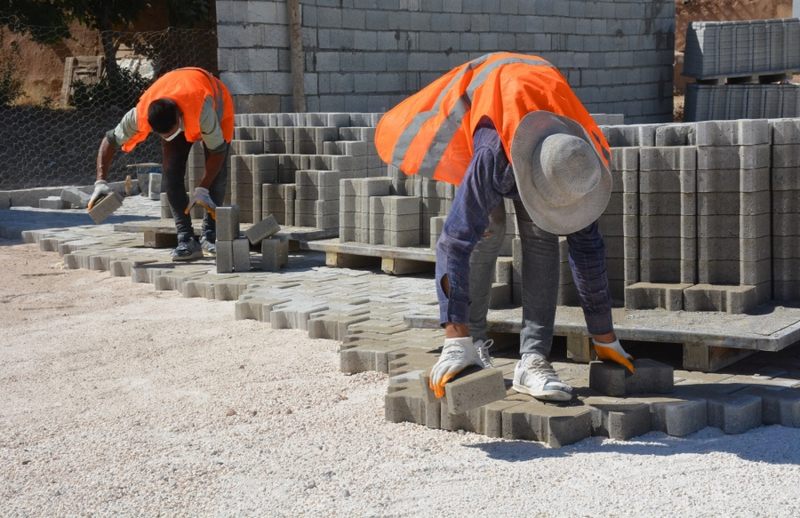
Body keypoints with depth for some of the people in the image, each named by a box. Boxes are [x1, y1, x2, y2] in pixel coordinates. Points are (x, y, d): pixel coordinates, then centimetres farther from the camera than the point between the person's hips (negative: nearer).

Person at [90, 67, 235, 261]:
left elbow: (218, 150, -34)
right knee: (172, 173, -15)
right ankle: (186, 240, -15)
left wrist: (202, 189, -37)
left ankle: (210, 236, 3)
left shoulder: (202, 108, -48)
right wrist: (101, 182, -34)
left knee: (217, 174, -11)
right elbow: (111, 140, -24)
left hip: (216, 104, -2)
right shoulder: (140, 113, -37)